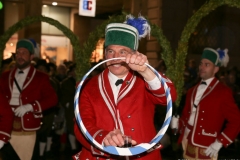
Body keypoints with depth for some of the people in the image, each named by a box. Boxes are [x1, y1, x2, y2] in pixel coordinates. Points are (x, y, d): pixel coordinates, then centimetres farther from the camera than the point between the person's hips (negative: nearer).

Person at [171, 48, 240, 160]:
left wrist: (219, 143, -14)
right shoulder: (192, 90, 15)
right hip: (188, 144, 6)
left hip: (206, 148, -6)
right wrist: (178, 122, -2)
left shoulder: (223, 92, -5)